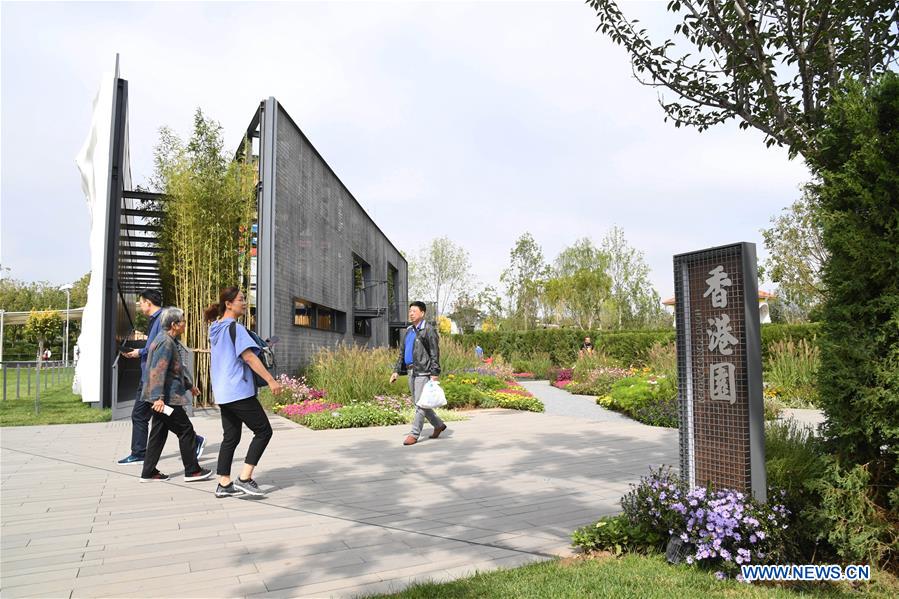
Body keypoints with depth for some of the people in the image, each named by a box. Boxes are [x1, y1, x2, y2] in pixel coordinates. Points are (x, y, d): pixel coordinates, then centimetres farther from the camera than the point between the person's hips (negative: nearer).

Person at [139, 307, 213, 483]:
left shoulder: (170, 341, 16)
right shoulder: (165, 342, -17)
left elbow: (176, 369, 29)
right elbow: (157, 371, -25)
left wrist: (189, 385, 36)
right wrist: (158, 397, -30)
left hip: (162, 397, 10)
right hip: (166, 398, -10)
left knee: (159, 433, 14)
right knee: (186, 431, -2)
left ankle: (149, 472, 20)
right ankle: (192, 471, 6)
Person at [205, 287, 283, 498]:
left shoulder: (215, 330, 15)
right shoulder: (235, 328, -13)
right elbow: (249, 357, -21)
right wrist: (271, 380, -22)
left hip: (222, 393, 9)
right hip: (239, 391, -9)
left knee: (230, 437, 13)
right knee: (263, 431, -1)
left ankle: (224, 484, 13)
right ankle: (245, 478, -3)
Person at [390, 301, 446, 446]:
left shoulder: (428, 330, -7)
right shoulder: (407, 331, 16)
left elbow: (435, 353, -11)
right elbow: (402, 353, 20)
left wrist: (434, 374, -17)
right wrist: (396, 371, 13)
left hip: (423, 372, -8)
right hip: (411, 371, 9)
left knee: (420, 403, -6)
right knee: (417, 403, 14)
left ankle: (414, 434, -2)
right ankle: (438, 424, 28)